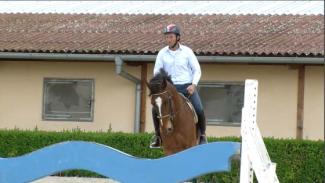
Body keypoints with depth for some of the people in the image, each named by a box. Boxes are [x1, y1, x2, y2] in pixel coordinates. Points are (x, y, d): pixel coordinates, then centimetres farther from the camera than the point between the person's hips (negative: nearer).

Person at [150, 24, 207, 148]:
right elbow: (156, 71, 6)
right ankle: (157, 136, 2)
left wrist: (194, 84, -15)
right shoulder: (162, 53, 3)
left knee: (199, 110, -20)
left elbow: (197, 70, 0)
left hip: (187, 87, -2)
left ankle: (202, 135, 1)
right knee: (155, 109, -16)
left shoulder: (187, 51, -1)